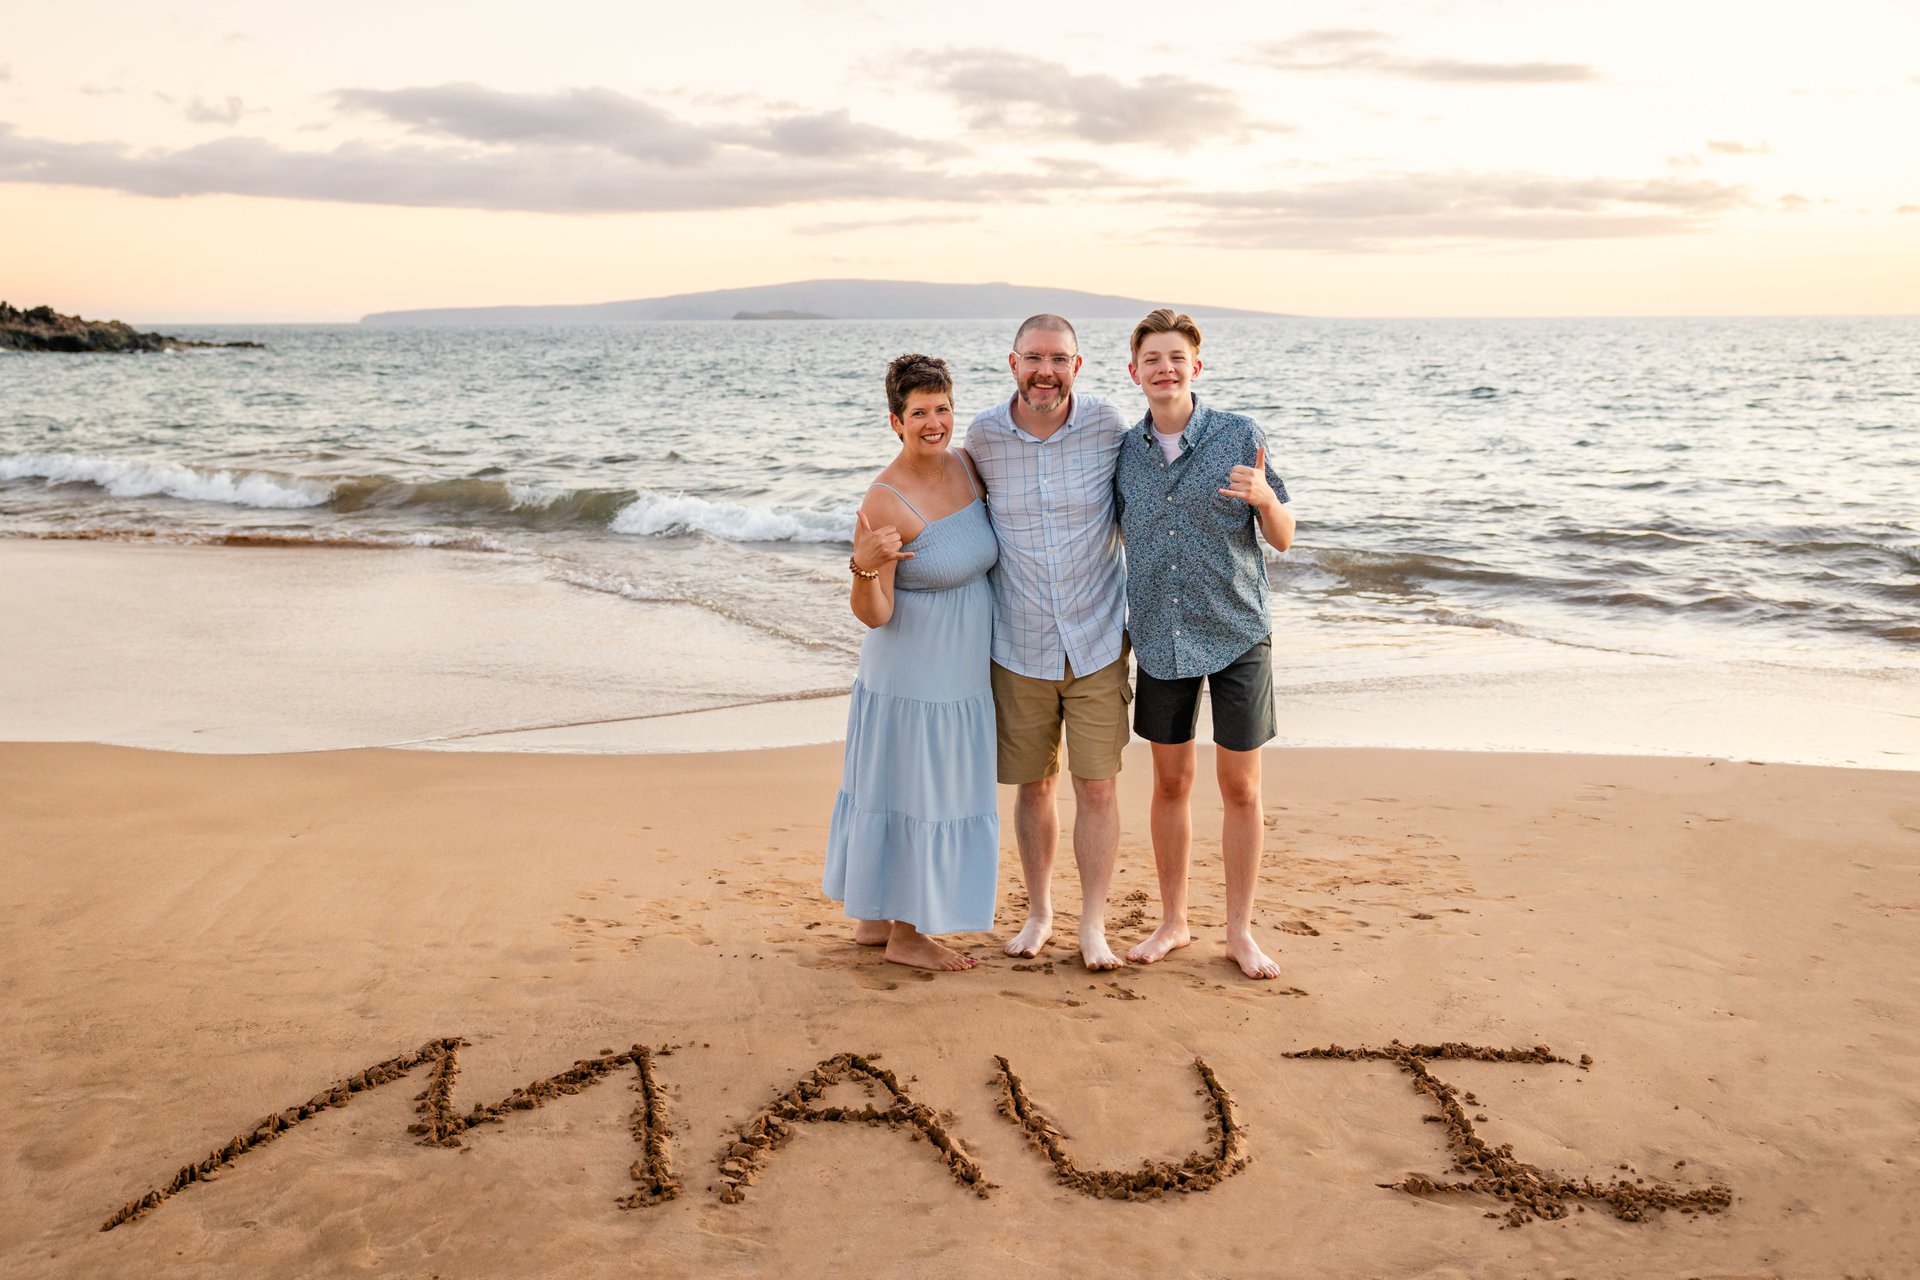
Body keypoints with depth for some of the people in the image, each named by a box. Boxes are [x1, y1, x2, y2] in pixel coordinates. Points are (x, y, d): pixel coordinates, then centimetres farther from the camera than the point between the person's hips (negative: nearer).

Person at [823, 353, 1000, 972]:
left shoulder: (967, 466, 2)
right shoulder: (885, 503, -20)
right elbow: (873, 614, -19)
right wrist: (865, 566, -37)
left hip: (962, 675, 8)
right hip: (912, 676, -8)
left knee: (936, 792, 16)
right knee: (911, 792, 2)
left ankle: (874, 919, 30)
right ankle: (904, 936, 18)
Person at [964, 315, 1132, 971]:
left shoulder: (1106, 423, -8)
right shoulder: (983, 435, -6)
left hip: (1097, 641, -1)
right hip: (1019, 647, 1)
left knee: (1097, 786, 1)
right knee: (1034, 785, 12)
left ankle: (1093, 924, 16)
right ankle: (1039, 912, 30)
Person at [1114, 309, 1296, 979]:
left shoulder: (1241, 437, -6)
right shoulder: (1123, 450, 2)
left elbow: (1283, 540, -4)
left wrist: (1264, 498, -23)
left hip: (1236, 635, -2)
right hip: (1160, 638, 2)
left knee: (1240, 787, 4)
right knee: (1171, 781, 11)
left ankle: (1240, 931, 18)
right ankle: (1172, 921, 25)